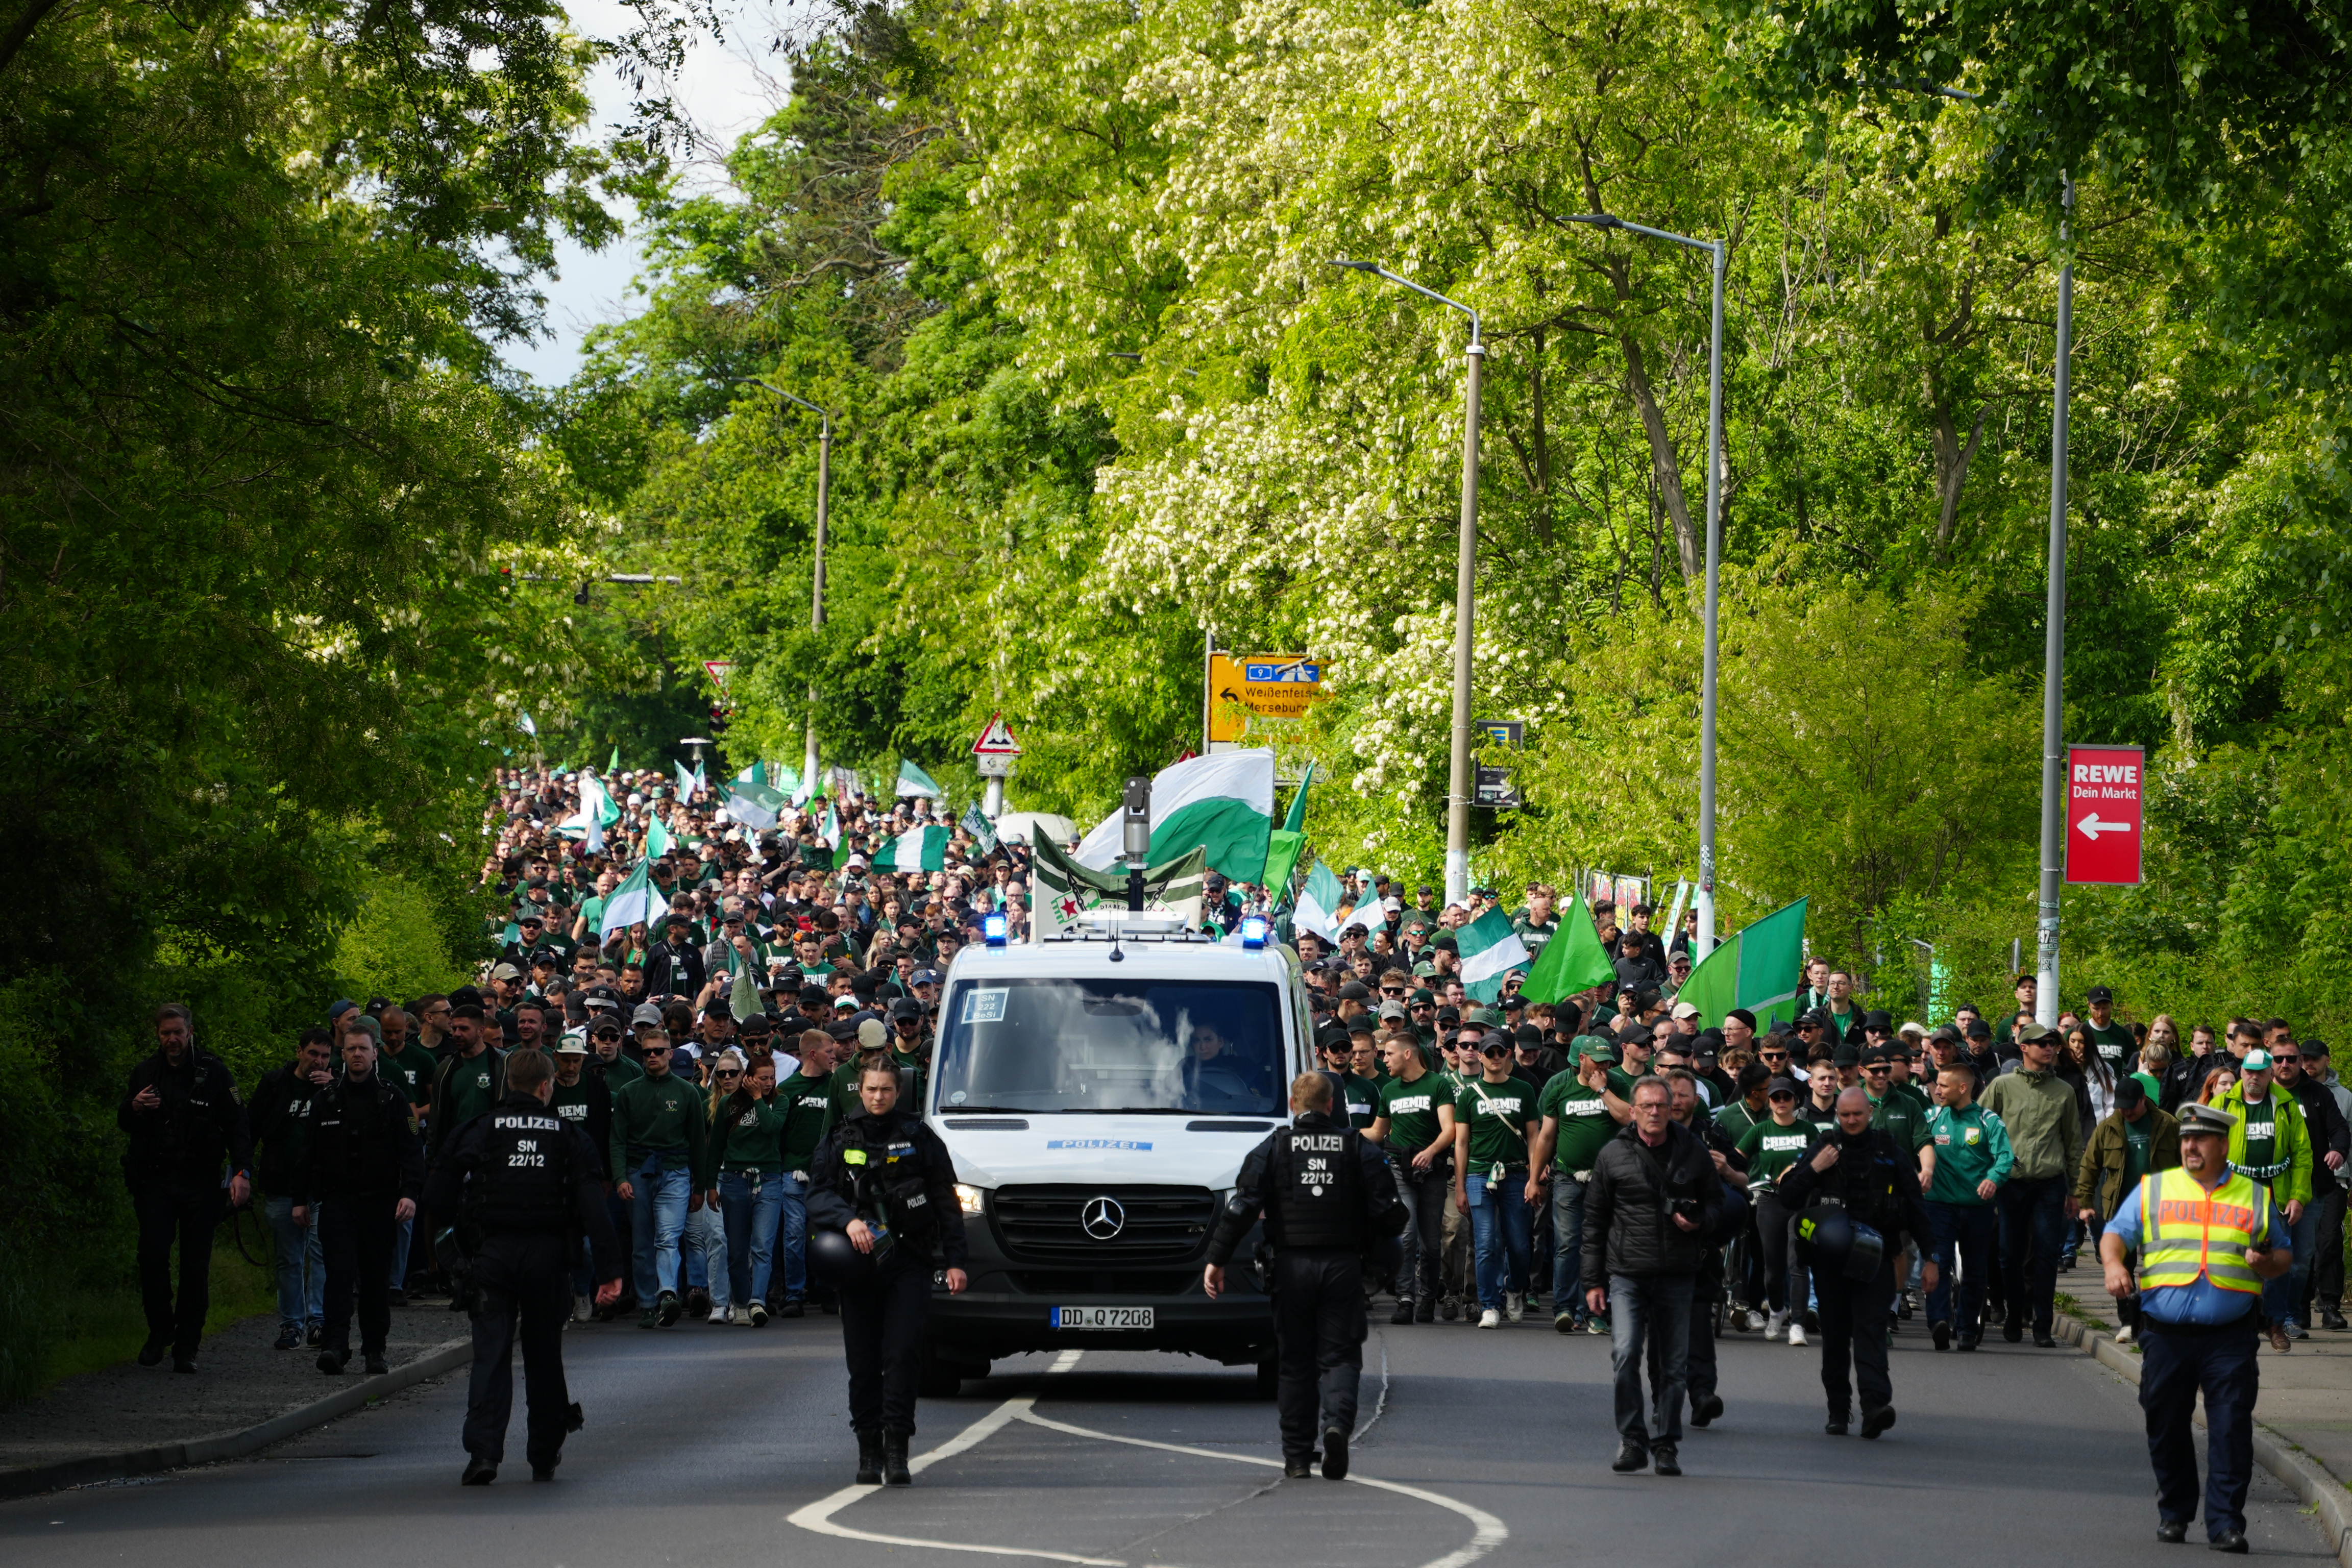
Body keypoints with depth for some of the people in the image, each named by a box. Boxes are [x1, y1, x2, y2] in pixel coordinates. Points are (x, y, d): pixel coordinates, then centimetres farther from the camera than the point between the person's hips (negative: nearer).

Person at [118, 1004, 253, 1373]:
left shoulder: (213, 1072, 1)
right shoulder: (145, 1072, 9)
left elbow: (236, 1124, 1)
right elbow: (124, 1125, 19)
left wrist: (242, 1171, -12)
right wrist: (133, 1109, -5)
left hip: (200, 1183, -2)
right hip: (155, 1181, 2)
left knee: (195, 1266, -2)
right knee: (152, 1256, -12)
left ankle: (186, 1346, 5)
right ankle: (160, 1329, 8)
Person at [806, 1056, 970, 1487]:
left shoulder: (920, 1139, 8)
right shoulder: (839, 1141, 12)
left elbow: (947, 1203, 9)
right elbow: (817, 1195, 4)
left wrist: (954, 1261, 2)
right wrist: (848, 1221, -16)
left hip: (909, 1264, -2)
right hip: (858, 1266, 2)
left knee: (902, 1355, -12)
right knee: (863, 1362, 1)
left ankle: (897, 1450, -12)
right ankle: (869, 1451, 9)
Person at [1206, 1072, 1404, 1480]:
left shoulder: (1273, 1148, 2)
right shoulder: (1358, 1147, 5)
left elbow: (1242, 1207, -5)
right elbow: (1389, 1213, 2)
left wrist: (1217, 1259, -2)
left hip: (1292, 1264, 0)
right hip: (1343, 1263, 0)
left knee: (1295, 1361, 7)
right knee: (1339, 1355, 3)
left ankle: (1297, 1457, 7)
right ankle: (1337, 1424, -25)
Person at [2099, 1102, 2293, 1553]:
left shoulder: (2256, 1198, 12)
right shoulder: (2153, 1190, 12)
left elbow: (2284, 1256, 16)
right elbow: (2117, 1233, 9)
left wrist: (2267, 1263, -7)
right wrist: (2114, 1264, -12)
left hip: (2229, 1337, -1)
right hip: (2165, 1333, 1)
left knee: (2232, 1430, -8)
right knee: (2166, 1428, 7)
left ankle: (2225, 1522, -5)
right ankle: (2174, 1513, 21)